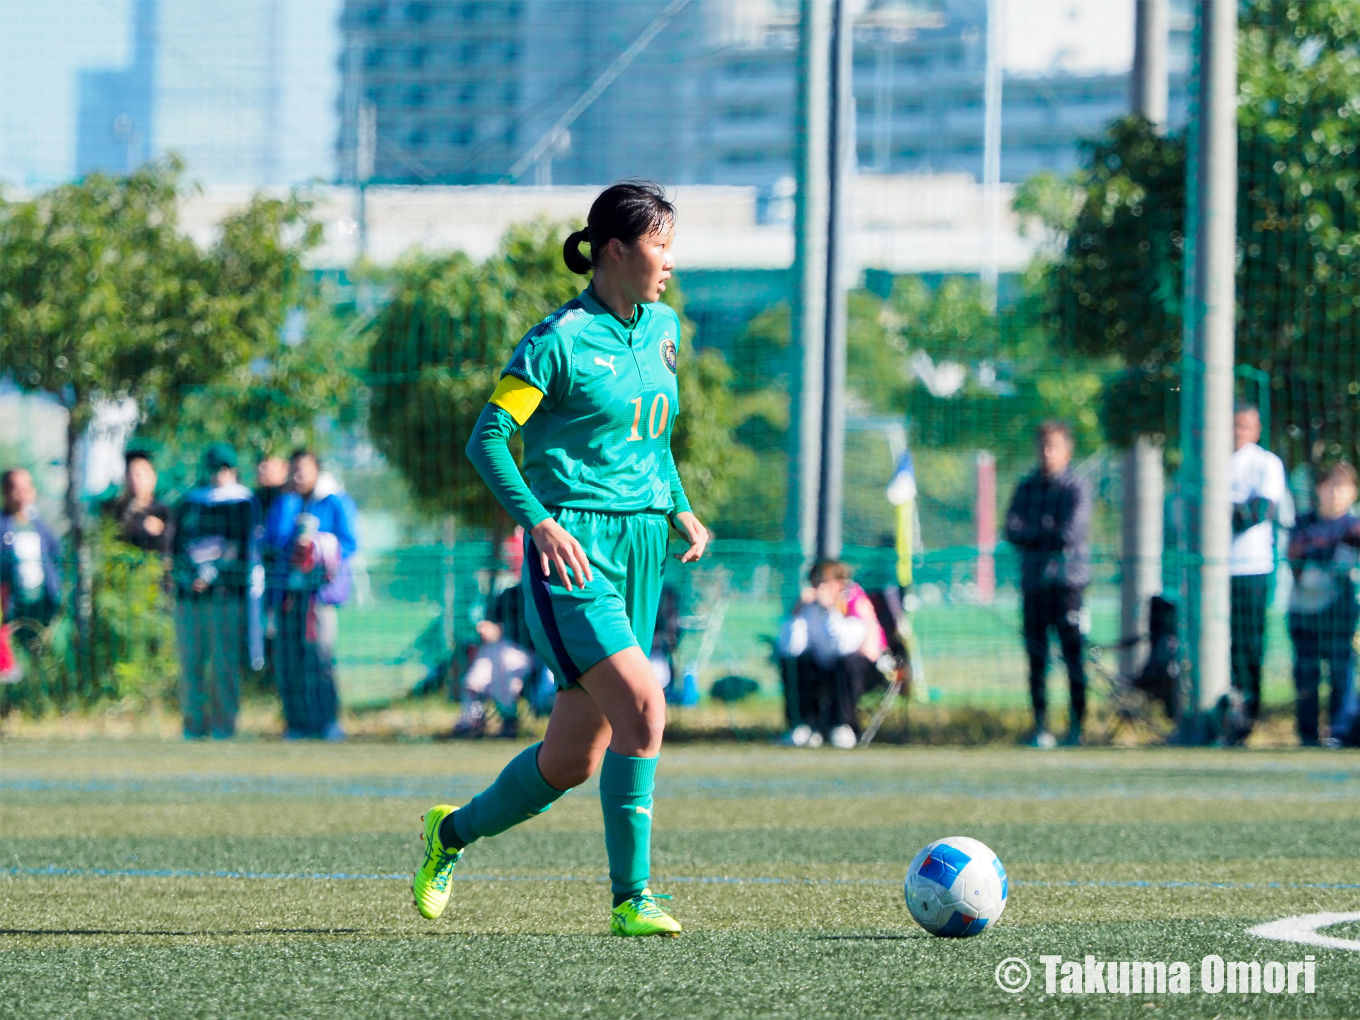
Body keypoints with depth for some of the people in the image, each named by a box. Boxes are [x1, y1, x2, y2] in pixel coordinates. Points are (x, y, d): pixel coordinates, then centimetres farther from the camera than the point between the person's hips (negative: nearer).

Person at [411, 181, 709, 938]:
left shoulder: (663, 329, 13)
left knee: (575, 758, 9)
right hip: (575, 549, -7)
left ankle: (455, 832, 33)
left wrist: (679, 507, 13)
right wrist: (540, 522, -22)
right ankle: (631, 898, -18)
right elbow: (489, 437, -11)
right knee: (642, 707, -23)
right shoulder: (561, 339, -9)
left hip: (642, 550, 7)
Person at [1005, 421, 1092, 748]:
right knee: (1036, 657, 2)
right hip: (1033, 581, 4)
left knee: (1073, 656, -5)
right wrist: (1049, 533, -8)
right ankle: (1041, 728, 5)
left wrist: (1034, 535, -1)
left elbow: (1071, 533, -11)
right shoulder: (1026, 486, 14)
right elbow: (1013, 531, 3)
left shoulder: (1077, 486, 1)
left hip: (1068, 578, -4)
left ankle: (1076, 726, -1)